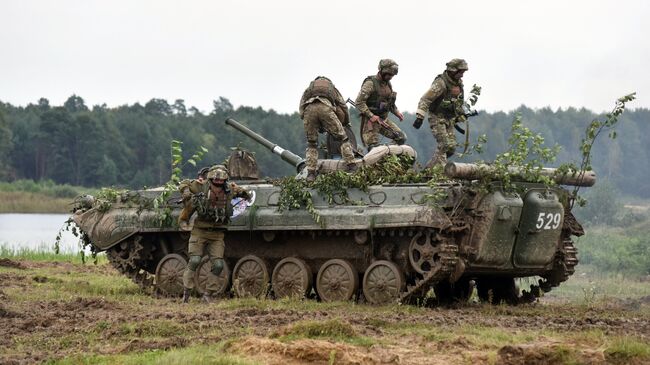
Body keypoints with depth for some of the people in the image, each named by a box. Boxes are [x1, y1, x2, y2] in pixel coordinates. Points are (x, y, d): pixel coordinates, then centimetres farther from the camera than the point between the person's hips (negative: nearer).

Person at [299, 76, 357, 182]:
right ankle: (352, 167, 0)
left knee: (311, 144, 15)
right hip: (325, 108, -1)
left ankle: (311, 173, 6)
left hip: (309, 109, 1)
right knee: (343, 138, 10)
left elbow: (301, 107, 29)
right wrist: (347, 123, 46)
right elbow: (343, 106, 31)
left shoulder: (309, 88, 40)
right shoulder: (332, 87, 38)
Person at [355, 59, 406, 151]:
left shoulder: (388, 84, 10)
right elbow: (359, 102, -19)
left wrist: (396, 112, 8)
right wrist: (371, 116, -25)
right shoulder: (370, 83, -15)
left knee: (401, 138, -3)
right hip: (371, 120, -7)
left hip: (383, 119, 7)